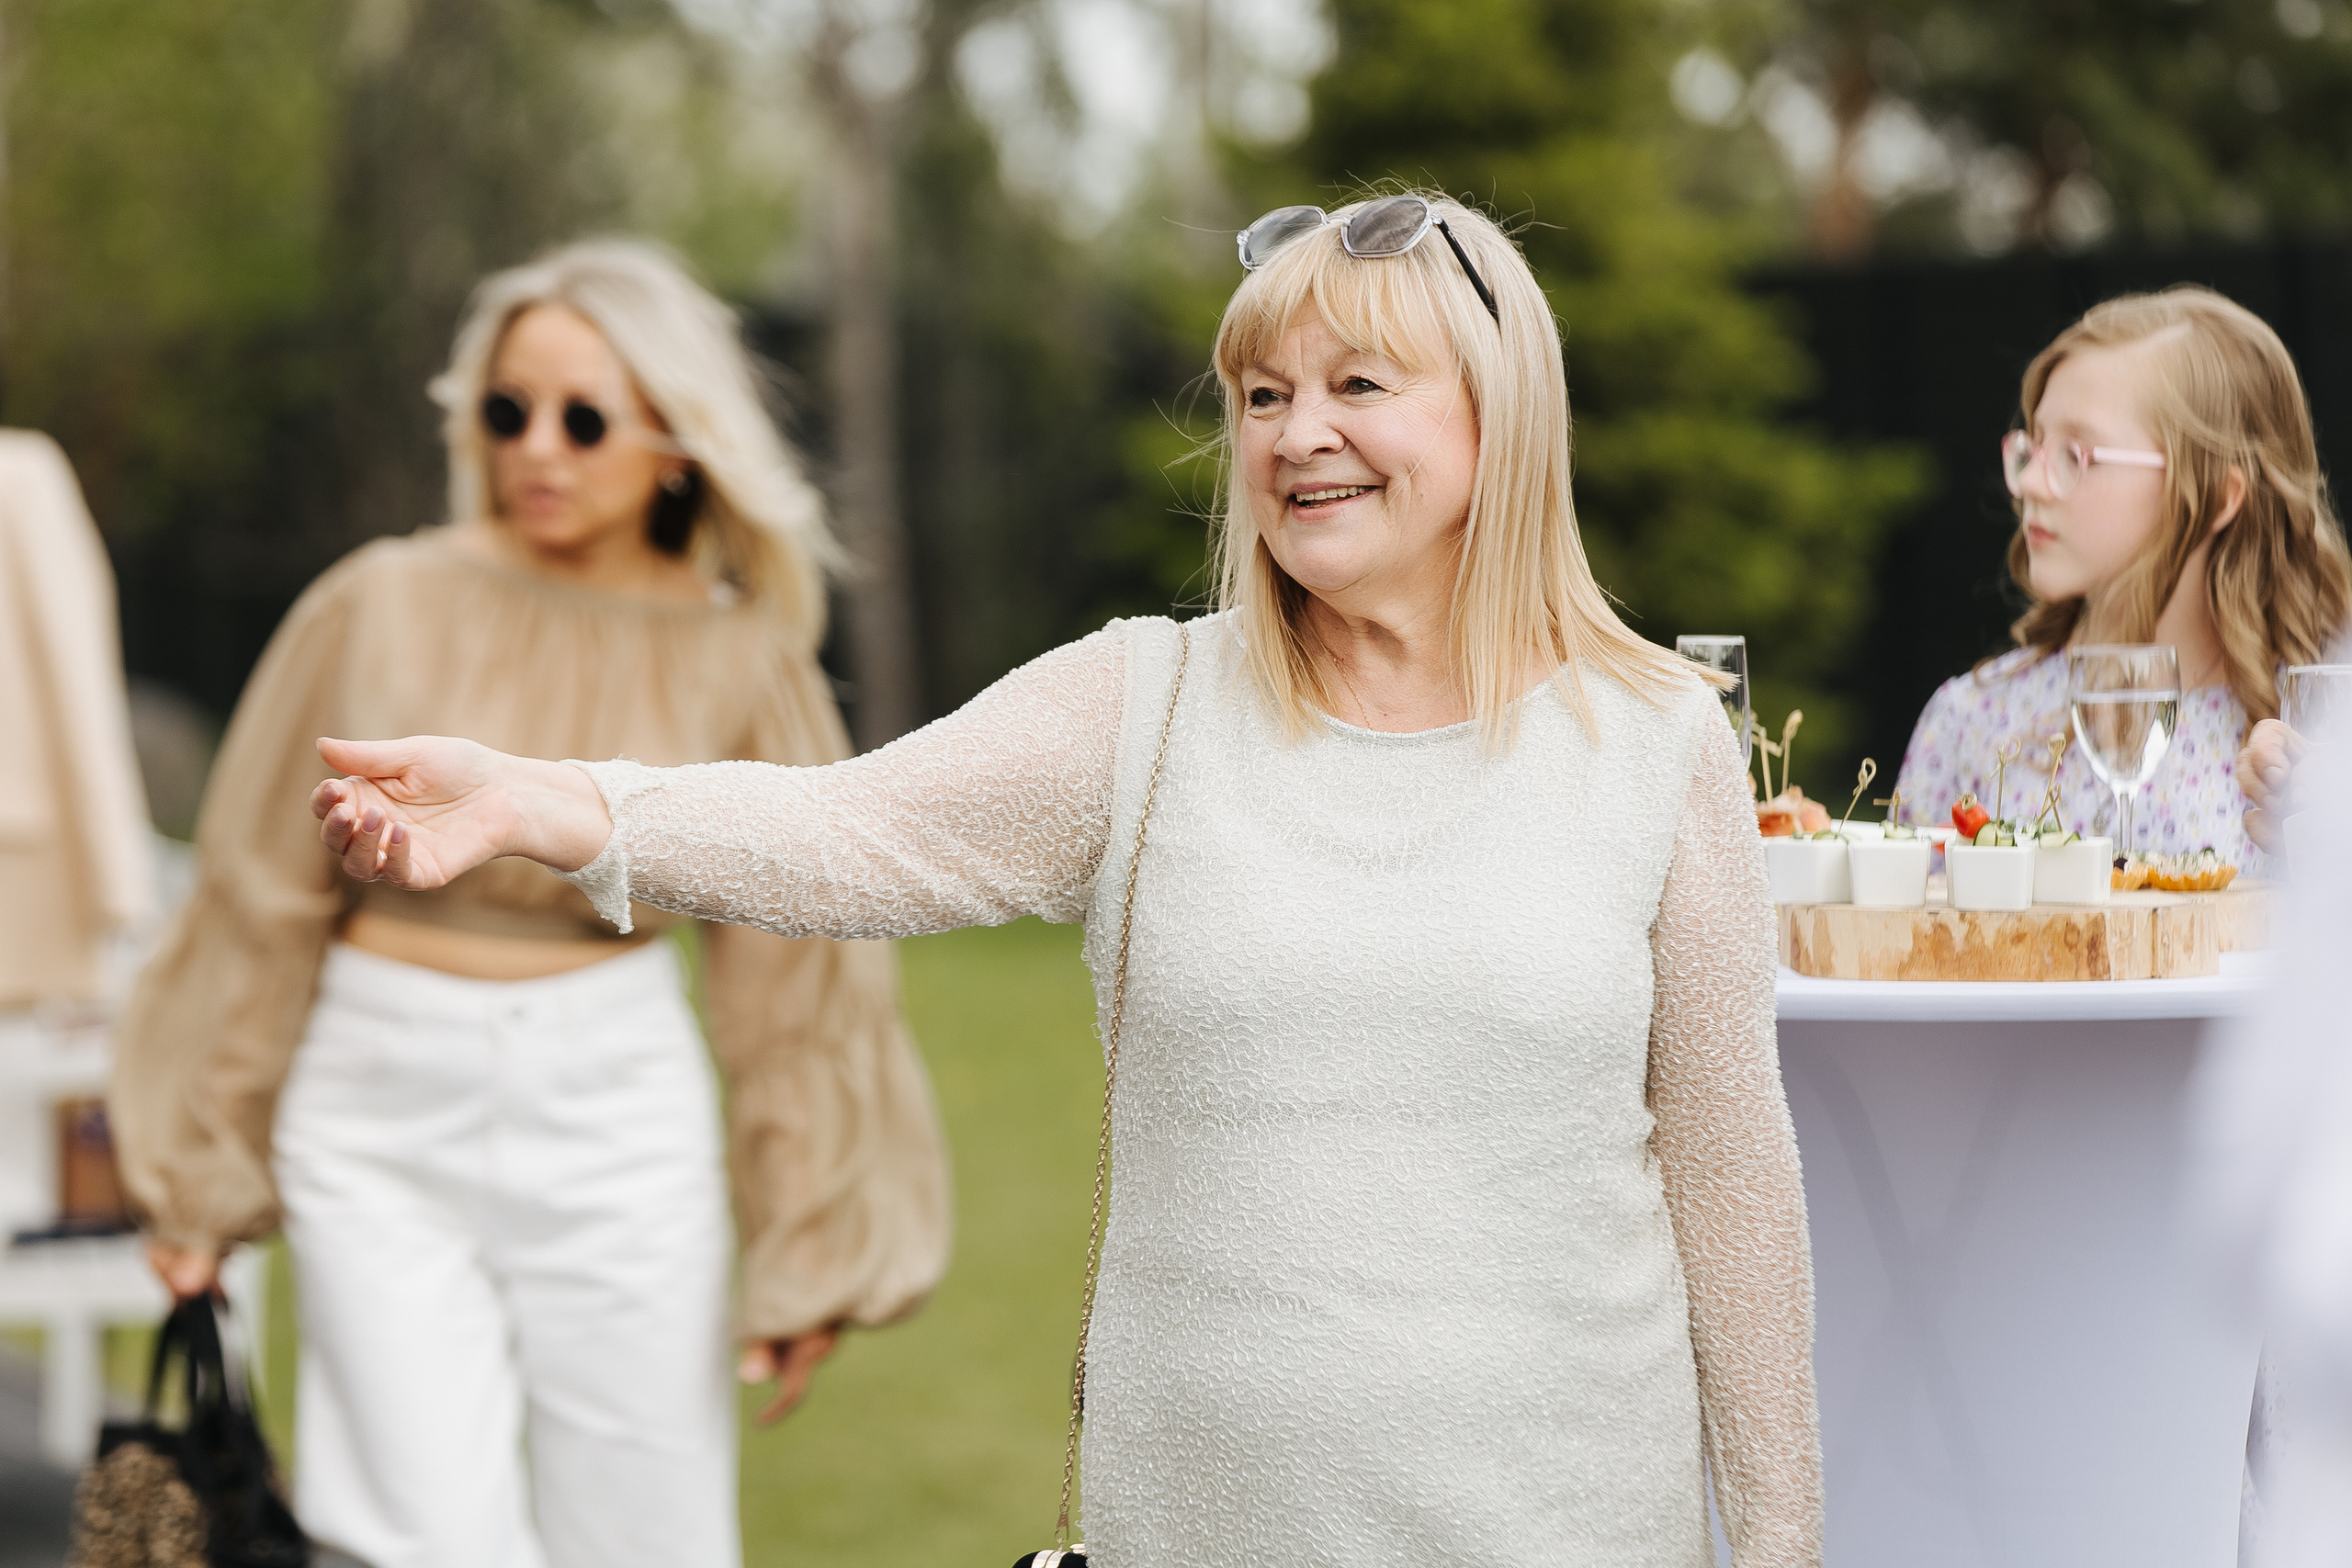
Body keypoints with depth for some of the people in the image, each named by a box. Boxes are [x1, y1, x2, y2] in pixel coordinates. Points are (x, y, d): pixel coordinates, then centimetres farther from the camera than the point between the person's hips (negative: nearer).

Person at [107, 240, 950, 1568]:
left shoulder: (741, 661, -1)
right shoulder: (380, 611, -5)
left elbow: (792, 973, 6)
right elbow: (260, 903, 4)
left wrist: (814, 1253, 8)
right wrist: (200, 1179, 8)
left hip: (620, 1124, 1)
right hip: (383, 1121, -1)